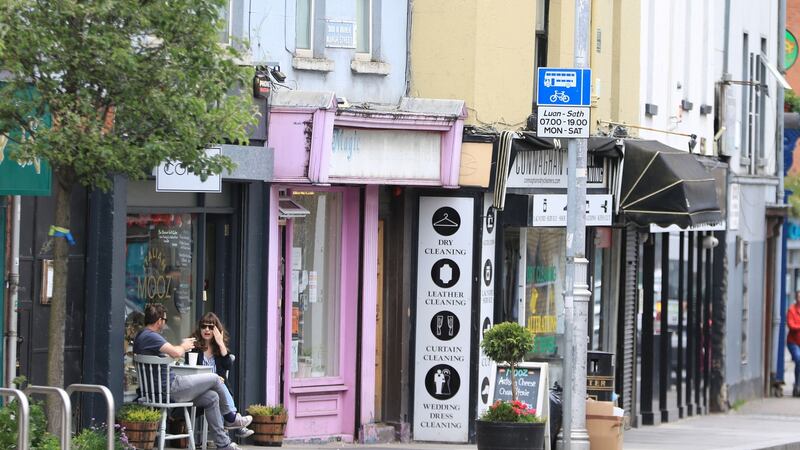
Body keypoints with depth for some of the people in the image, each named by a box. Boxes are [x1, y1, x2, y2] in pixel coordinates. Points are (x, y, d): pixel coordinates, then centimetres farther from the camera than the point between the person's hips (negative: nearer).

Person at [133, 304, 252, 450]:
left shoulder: (141, 337, 16)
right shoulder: (150, 336, -19)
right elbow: (176, 353, -27)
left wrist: (183, 346, 19)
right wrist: (183, 347, -5)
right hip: (170, 388, -11)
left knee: (212, 398, 12)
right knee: (214, 379, 1)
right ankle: (230, 418, 23)